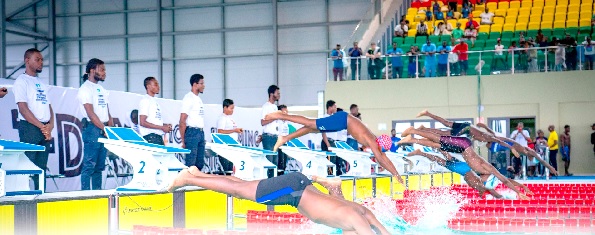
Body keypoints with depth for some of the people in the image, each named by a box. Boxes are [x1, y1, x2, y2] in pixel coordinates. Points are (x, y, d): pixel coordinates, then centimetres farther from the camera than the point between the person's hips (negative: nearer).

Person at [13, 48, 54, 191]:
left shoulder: (42, 84, 20)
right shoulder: (22, 81, -2)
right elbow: (23, 109, -11)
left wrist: (50, 126, -2)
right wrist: (42, 127, -14)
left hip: (45, 130, 7)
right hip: (29, 128, -7)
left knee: (41, 167, 7)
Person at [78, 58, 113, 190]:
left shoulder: (101, 89, 19)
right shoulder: (86, 88, -7)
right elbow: (91, 113, -15)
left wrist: (112, 128, 6)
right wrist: (104, 129, -18)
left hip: (104, 130, 8)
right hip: (92, 128, -8)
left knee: (100, 165, 9)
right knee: (89, 165, -9)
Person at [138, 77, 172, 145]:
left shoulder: (155, 100, 20)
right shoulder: (145, 100, -7)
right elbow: (142, 122, -16)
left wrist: (165, 125, 5)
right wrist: (162, 127, -15)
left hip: (158, 136, 9)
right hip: (150, 137, -9)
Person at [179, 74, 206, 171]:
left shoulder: (199, 99, 18)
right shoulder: (189, 98, -9)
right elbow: (182, 121, -12)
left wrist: (203, 137, 12)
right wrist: (183, 141, -15)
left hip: (200, 132, 9)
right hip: (192, 132, -9)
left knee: (200, 163, 10)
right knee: (191, 164, -8)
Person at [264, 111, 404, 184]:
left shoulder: (376, 143, 1)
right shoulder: (371, 141, -21)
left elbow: (385, 159, 10)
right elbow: (380, 159, -29)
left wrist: (396, 173, 7)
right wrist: (395, 174, -27)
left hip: (343, 122, 7)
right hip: (342, 120, -7)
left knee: (313, 128, 10)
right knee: (310, 124, -6)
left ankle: (285, 139, 16)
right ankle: (280, 116, -4)